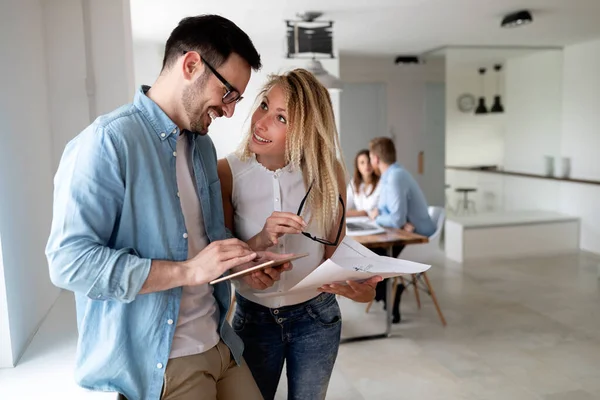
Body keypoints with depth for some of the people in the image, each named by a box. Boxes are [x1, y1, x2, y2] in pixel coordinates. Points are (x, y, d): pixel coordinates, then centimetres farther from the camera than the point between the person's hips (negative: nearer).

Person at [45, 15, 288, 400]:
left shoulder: (203, 145, 10)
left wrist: (247, 258, 0)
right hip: (153, 364, -7)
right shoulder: (107, 142, -17)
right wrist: (187, 271, -25)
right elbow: (69, 261, -21)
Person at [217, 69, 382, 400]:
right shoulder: (228, 172, -17)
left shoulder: (326, 171, -14)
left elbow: (336, 250, -6)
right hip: (253, 319, 0)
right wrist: (260, 241, -32)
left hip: (316, 318, 1)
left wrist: (359, 285, -26)